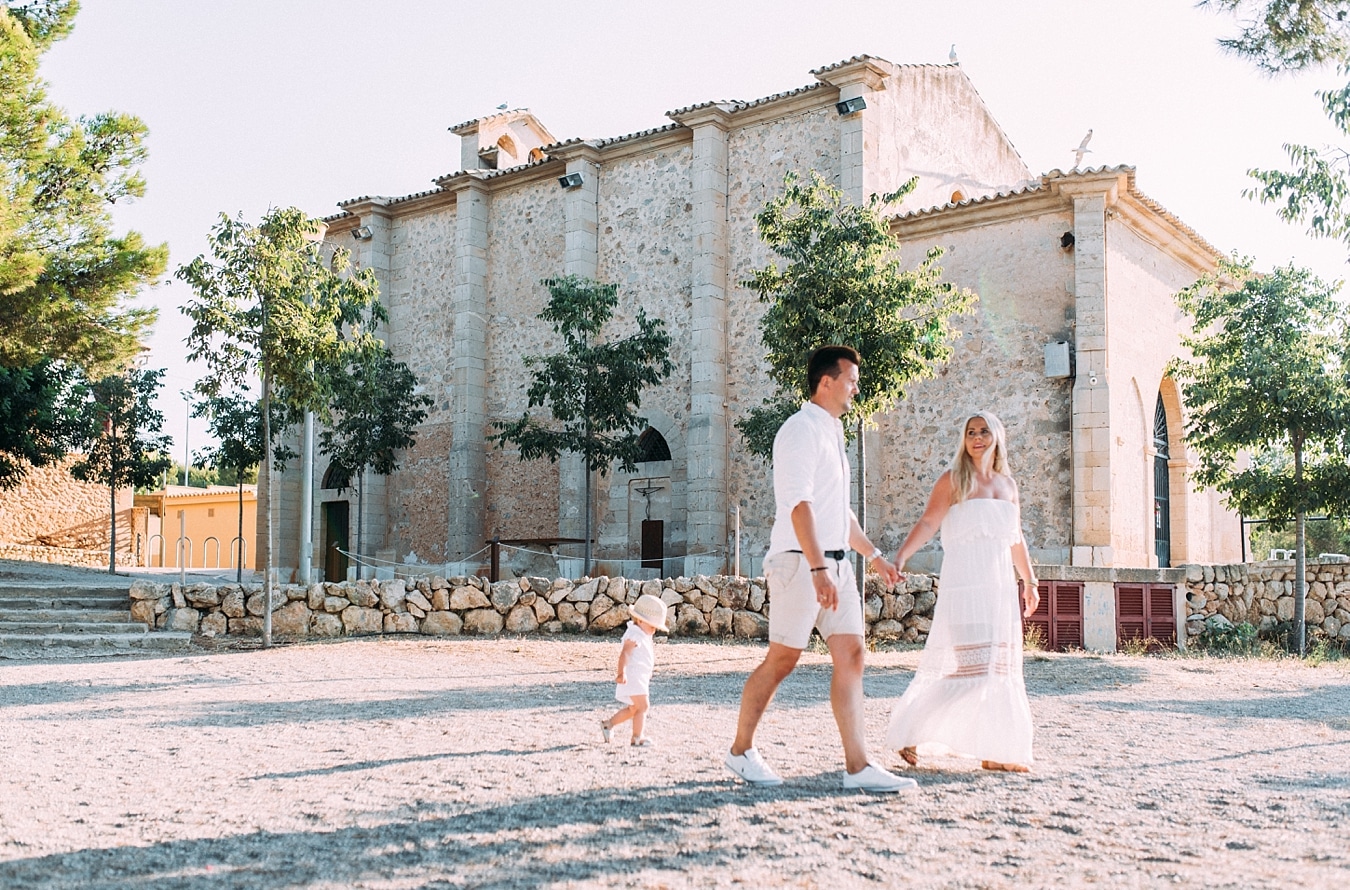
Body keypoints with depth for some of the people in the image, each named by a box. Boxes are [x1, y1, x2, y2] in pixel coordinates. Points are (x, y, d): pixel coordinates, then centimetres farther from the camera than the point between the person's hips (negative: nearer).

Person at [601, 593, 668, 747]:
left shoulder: (644, 636, 17)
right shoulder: (634, 634, -17)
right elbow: (624, 654, -29)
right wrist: (621, 672, -38)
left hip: (640, 677, 11)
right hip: (632, 677, -11)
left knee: (633, 708, 19)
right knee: (642, 706, -11)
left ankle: (608, 724, 25)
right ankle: (637, 738, -8)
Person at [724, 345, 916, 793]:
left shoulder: (832, 434, 20)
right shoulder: (801, 430, -9)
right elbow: (800, 503, -21)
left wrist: (874, 555, 28)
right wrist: (817, 569, -28)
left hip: (835, 562, 9)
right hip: (800, 561, -9)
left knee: (851, 655, 0)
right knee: (781, 659, -2)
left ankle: (857, 766, -2)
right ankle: (741, 750, 14)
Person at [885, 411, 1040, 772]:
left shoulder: (1007, 484, 16)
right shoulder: (954, 480, -1)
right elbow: (928, 522, -13)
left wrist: (1029, 581, 25)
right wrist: (901, 556, -27)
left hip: (1001, 586, 7)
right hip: (964, 583, -7)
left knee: (1000, 667, 6)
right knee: (967, 663, -13)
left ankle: (995, 751, 13)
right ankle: (911, 734, -2)